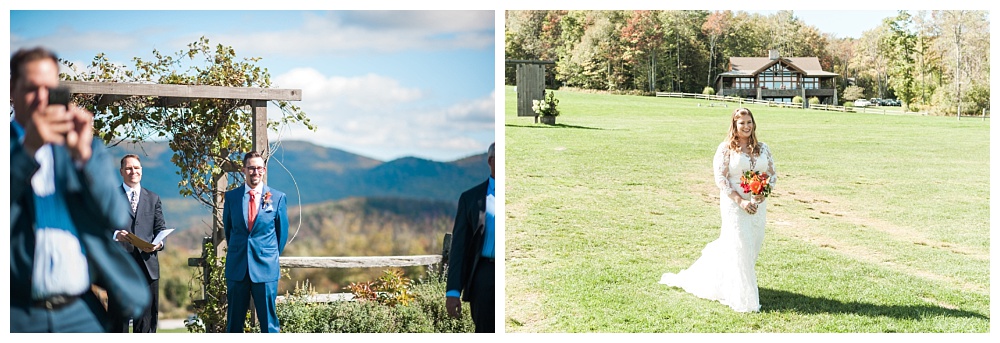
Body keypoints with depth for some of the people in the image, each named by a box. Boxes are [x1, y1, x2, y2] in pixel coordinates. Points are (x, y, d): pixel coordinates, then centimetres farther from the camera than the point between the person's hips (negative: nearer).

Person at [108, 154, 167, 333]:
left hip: (147, 266, 3)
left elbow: (161, 229, 12)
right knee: (118, 320, 0)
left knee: (147, 318, 3)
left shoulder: (153, 198, 16)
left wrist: (158, 243, -9)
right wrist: (115, 235, -20)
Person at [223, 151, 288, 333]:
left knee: (268, 320, 2)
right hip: (237, 267, 2)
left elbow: (282, 231, 9)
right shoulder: (231, 196, 3)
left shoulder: (277, 197, 0)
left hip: (266, 268, -2)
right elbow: (227, 228, 15)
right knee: (234, 320, 8)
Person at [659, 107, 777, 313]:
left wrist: (763, 193, -11)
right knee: (739, 248, -6)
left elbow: (772, 175, 10)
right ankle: (744, 299, 4)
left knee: (753, 246, 11)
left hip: (758, 205, 5)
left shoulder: (763, 149, 9)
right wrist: (741, 201, -19)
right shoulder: (726, 149, -5)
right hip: (734, 205, -5)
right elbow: (721, 179, -10)